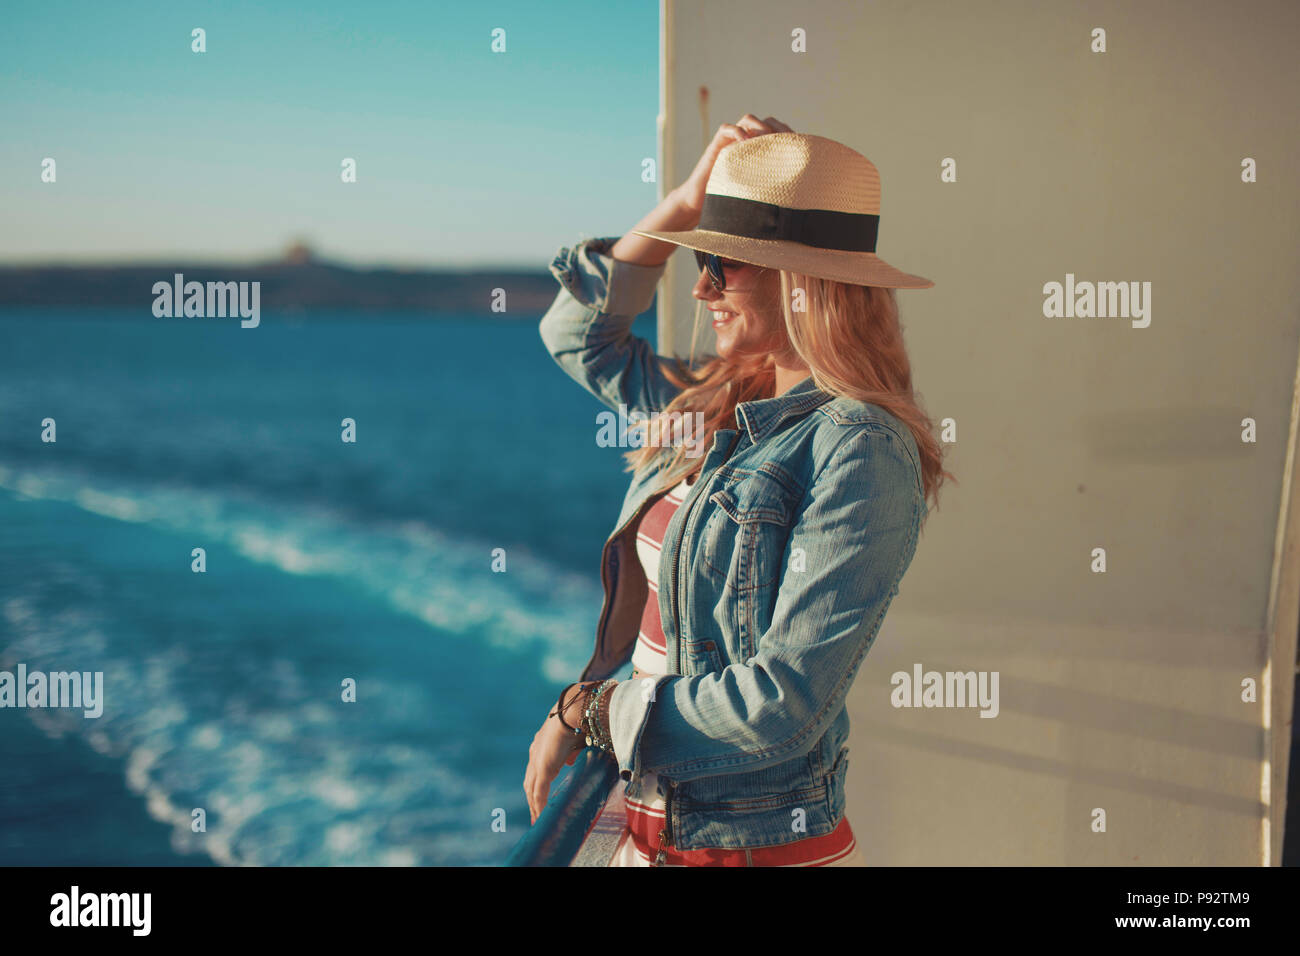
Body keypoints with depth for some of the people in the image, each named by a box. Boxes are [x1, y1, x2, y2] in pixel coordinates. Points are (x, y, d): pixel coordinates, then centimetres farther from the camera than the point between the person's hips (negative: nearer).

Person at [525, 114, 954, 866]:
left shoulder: (860, 454, -19)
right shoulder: (713, 411, 4)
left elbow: (782, 704, -23)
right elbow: (580, 334, 19)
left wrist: (588, 713, -11)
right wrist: (684, 205, 6)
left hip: (764, 841, -7)